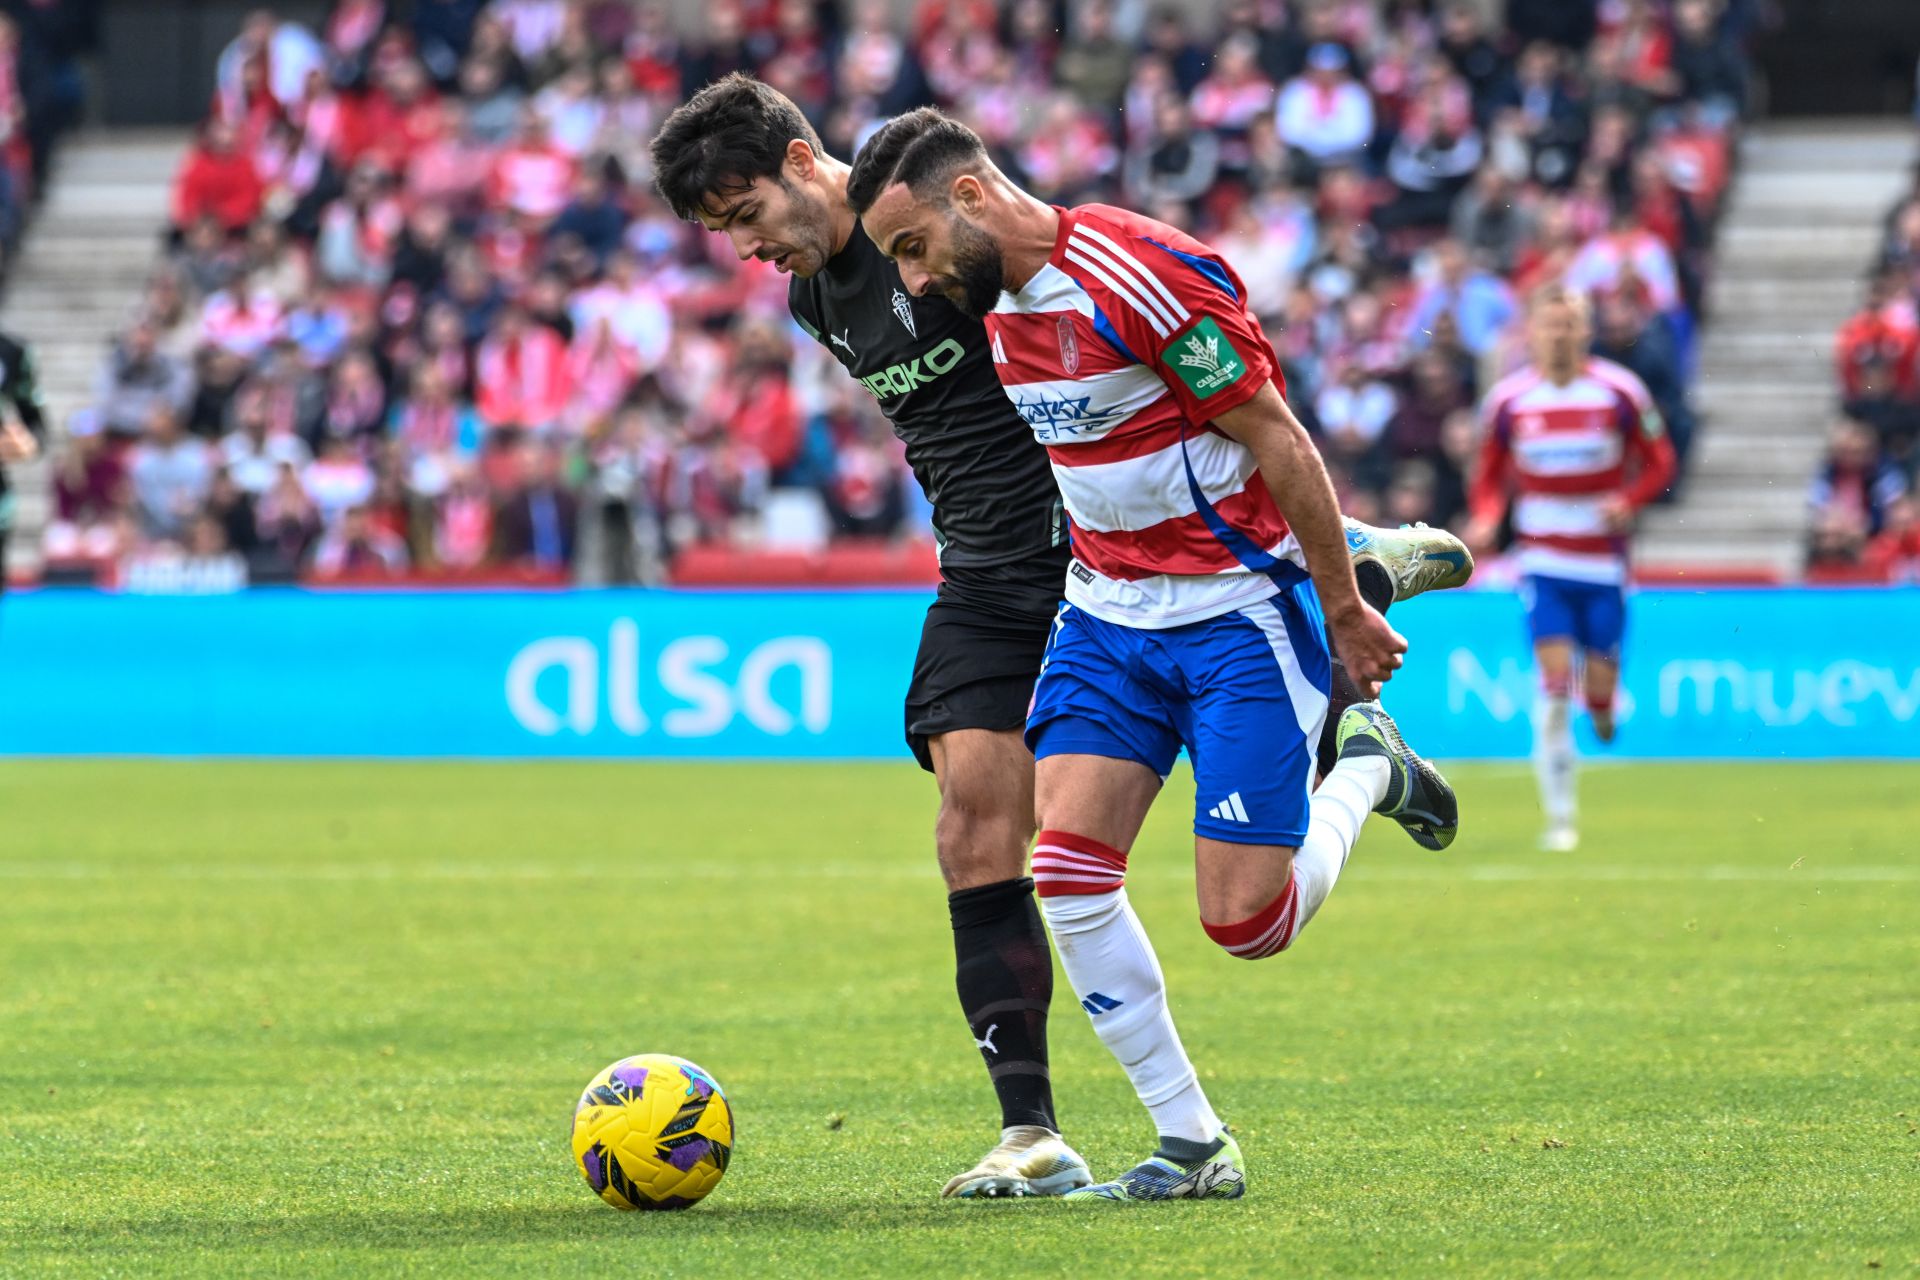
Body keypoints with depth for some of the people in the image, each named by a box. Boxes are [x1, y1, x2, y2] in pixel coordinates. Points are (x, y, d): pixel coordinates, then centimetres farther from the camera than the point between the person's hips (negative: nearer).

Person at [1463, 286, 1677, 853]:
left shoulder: (1620, 392, -5)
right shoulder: (1508, 400, -1)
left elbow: (1659, 462, 3)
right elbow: (1491, 475, 11)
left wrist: (1627, 501, -16)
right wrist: (1485, 519, -10)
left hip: (1604, 563, 0)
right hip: (1543, 561, 0)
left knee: (1598, 688, 0)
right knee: (1555, 677, -14)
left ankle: (1601, 706, 42)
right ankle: (1559, 817, -8)